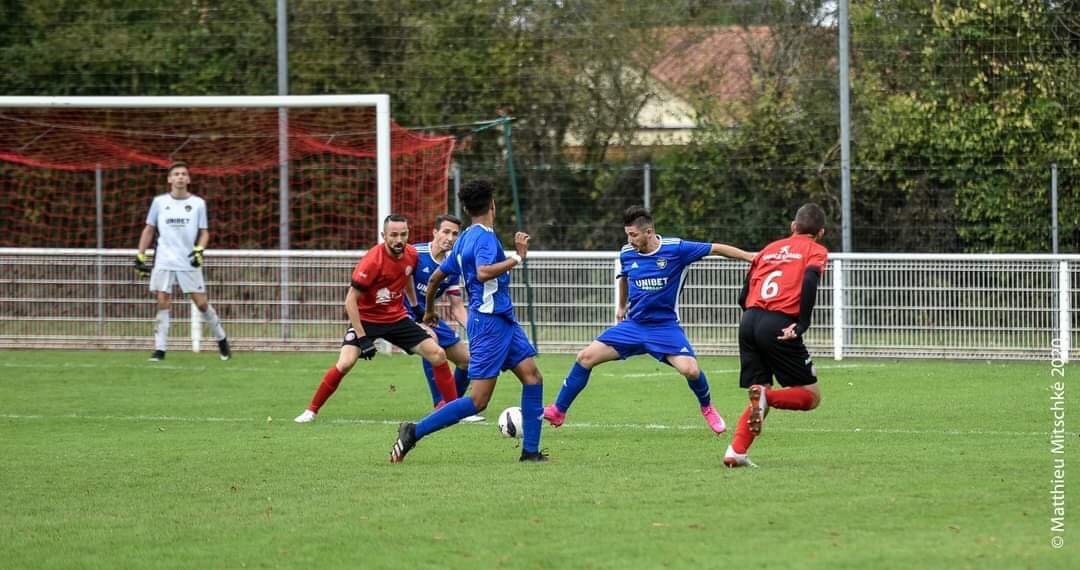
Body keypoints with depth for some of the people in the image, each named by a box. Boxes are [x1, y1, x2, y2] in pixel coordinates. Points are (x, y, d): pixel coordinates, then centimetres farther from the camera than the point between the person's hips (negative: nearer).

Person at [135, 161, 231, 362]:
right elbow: (149, 230, 12)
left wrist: (199, 250, -12)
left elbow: (204, 232, 7)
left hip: (189, 262, -1)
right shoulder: (159, 202, 5)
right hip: (164, 262, 1)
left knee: (201, 303, -1)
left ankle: (221, 339, 19)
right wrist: (140, 256, 8)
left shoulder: (198, 203, 3)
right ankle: (160, 349, -3)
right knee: (163, 303, -6)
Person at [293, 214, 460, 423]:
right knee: (345, 363, -23)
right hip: (366, 318, -5)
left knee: (438, 355, -3)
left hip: (397, 318, 5)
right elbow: (351, 300, -23)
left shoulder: (411, 255, -7)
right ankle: (311, 411, -8)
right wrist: (362, 338, -26)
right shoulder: (373, 261, -25)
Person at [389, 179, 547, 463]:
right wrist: (517, 258, -22)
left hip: (503, 321, 10)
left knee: (532, 376, 3)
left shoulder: (466, 238, 13)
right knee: (478, 400, -10)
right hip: (489, 321, -10)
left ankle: (530, 451, 2)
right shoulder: (485, 237, -14)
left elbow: (435, 278, 20)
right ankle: (414, 432, -6)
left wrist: (429, 310, 35)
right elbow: (483, 272, -33)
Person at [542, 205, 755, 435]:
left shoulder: (676, 249, -15)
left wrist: (752, 257, -13)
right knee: (586, 357, -7)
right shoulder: (626, 254, -2)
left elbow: (717, 249, -10)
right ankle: (558, 411, 5)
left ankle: (707, 407, 10)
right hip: (632, 326, 4)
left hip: (665, 327, -4)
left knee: (690, 370, -23)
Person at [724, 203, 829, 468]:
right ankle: (766, 397, -22)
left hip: (749, 322, 5)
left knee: (759, 391, 17)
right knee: (811, 396, 5)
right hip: (779, 325, -5)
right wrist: (802, 324, -10)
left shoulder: (770, 249, 26)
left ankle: (736, 451, -1)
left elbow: (743, 297, 21)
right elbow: (810, 280, -11)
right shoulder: (816, 251, 11)